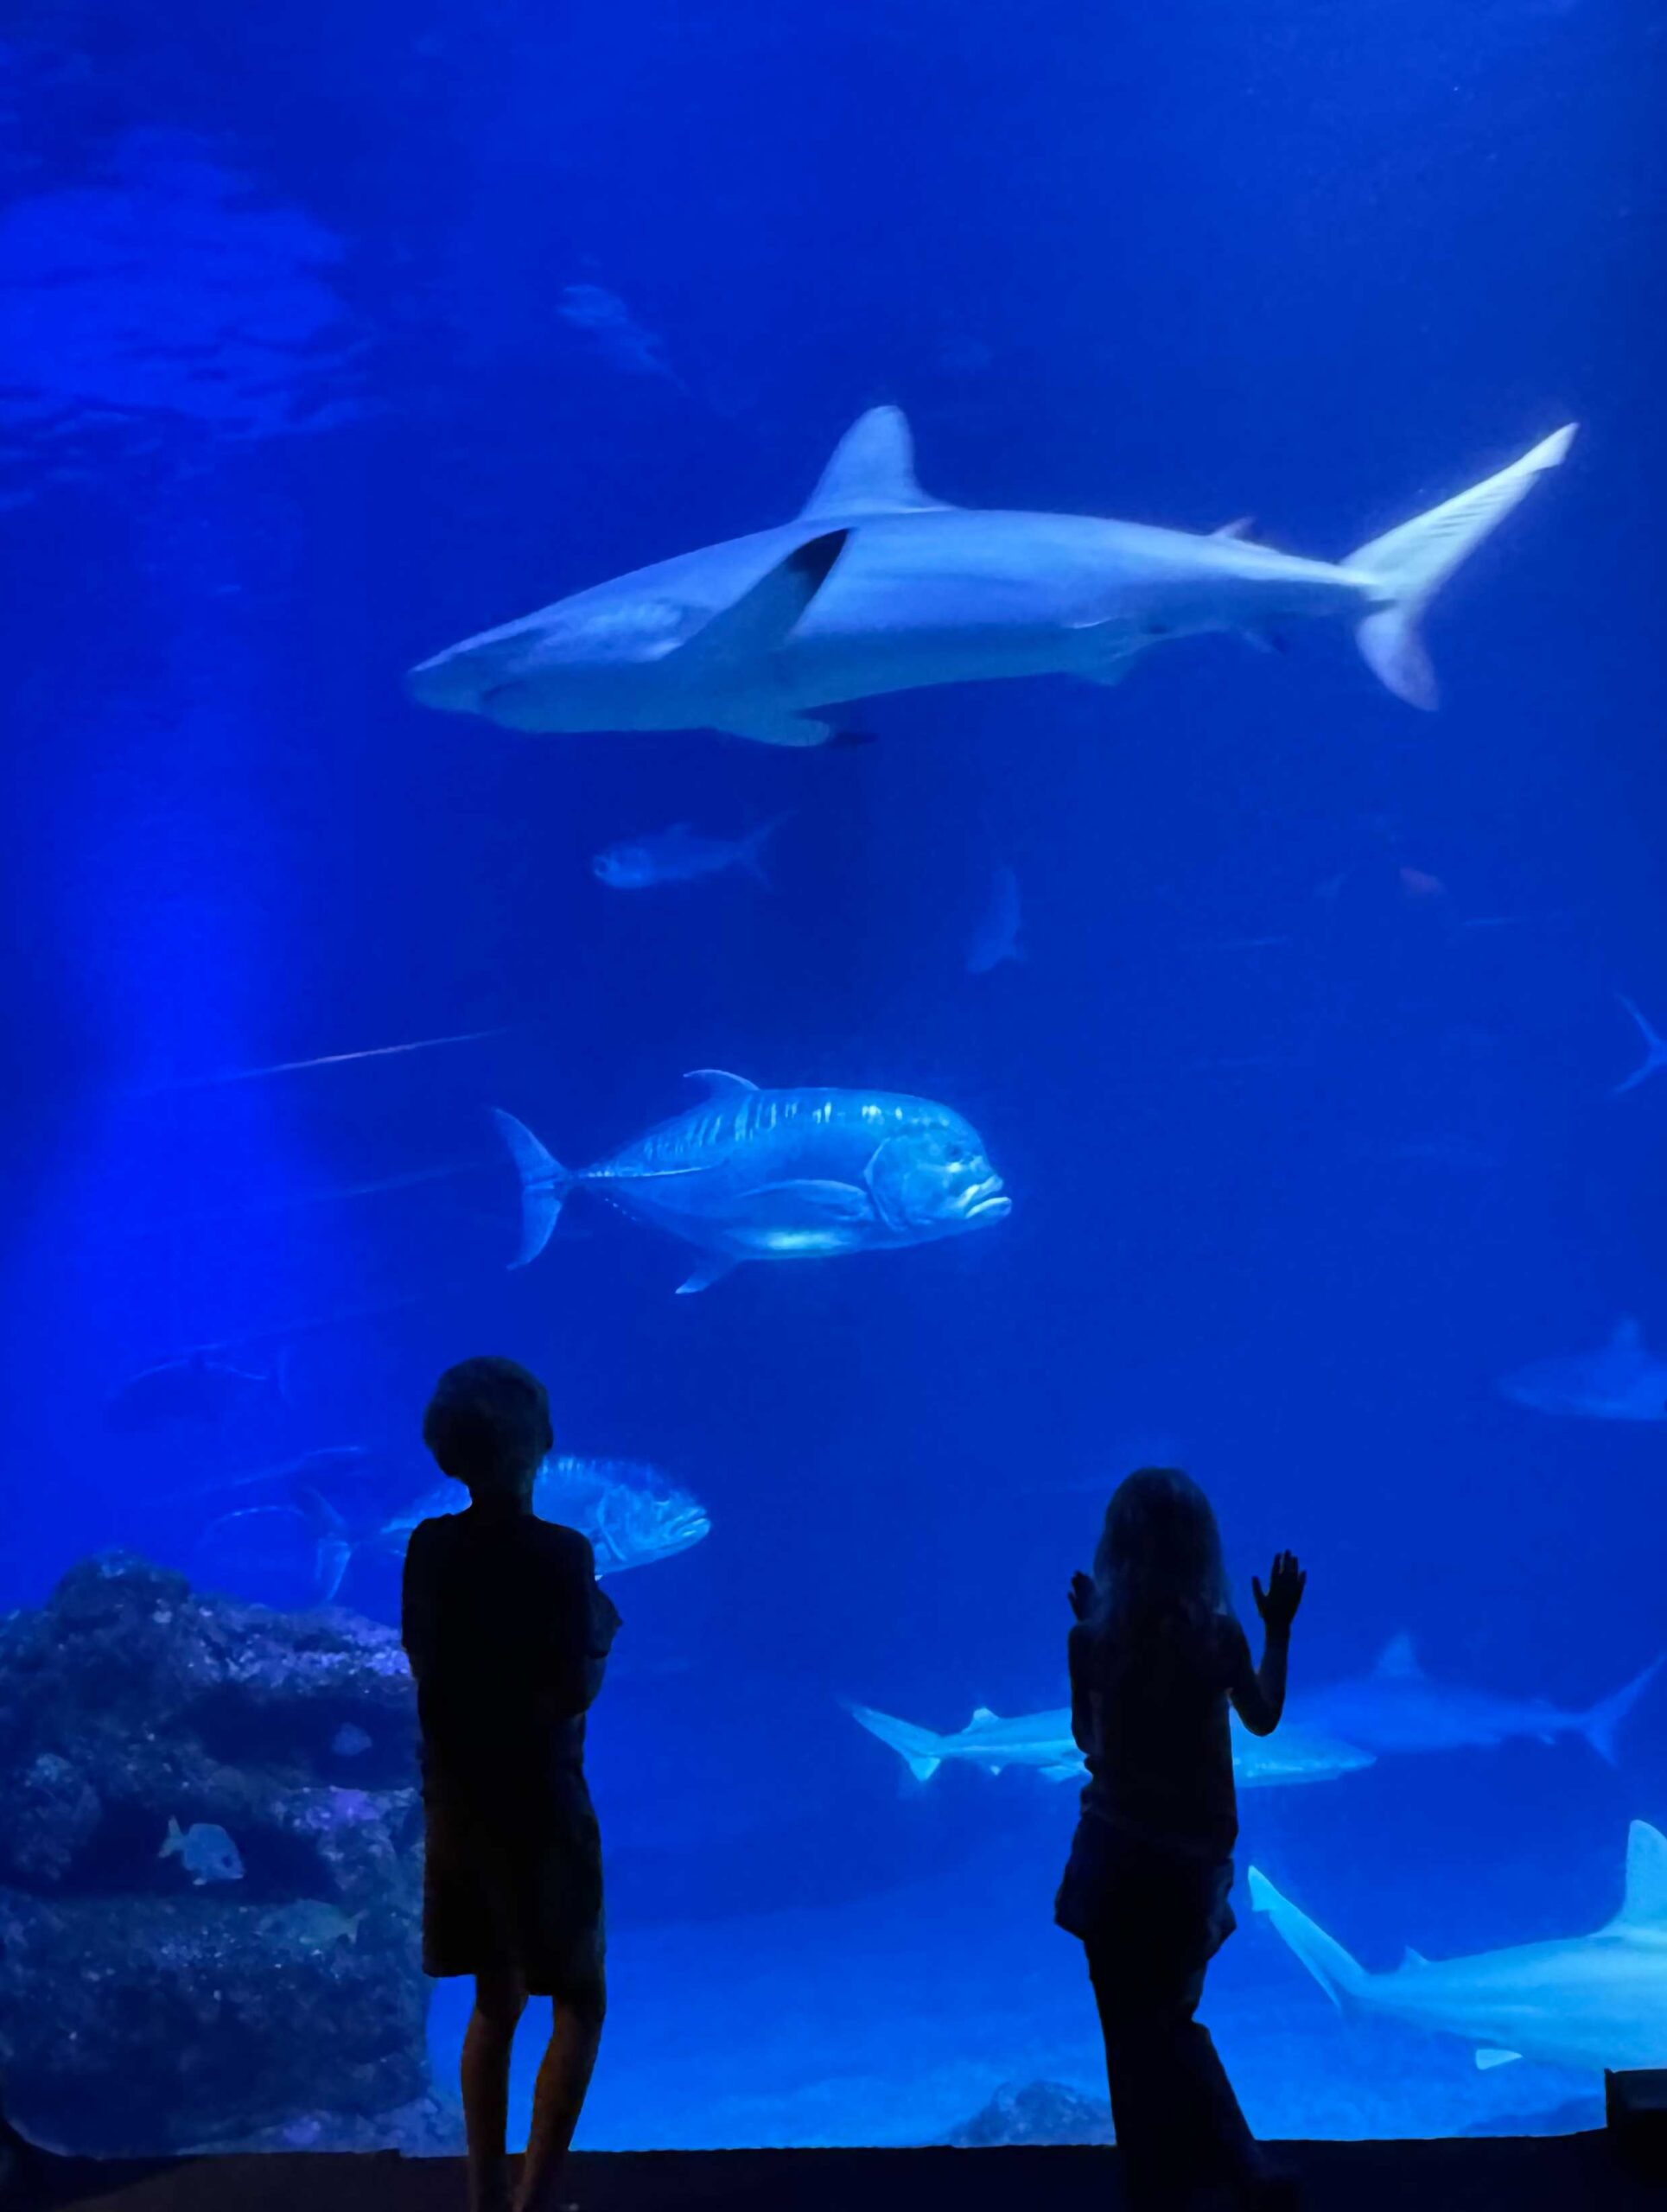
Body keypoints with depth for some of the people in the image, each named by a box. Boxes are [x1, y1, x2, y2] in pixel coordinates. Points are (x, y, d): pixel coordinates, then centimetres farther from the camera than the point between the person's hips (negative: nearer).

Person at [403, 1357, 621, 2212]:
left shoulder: (428, 1547, 0)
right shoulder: (560, 1554, -18)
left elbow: (421, 1666, 9)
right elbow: (573, 1692, -20)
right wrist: (601, 1629, -3)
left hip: (454, 1802, 6)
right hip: (535, 1806, -6)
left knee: (495, 2001, 17)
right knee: (579, 2005, 8)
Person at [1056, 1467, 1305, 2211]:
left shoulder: (1091, 1639, -15)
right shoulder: (1218, 1635, -13)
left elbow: (1086, 1739, 2)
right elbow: (1264, 1719, 6)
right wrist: (1279, 1630, 17)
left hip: (1119, 1850, -2)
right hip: (1194, 1852, 2)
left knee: (1136, 2029, 13)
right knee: (1169, 2020, 22)